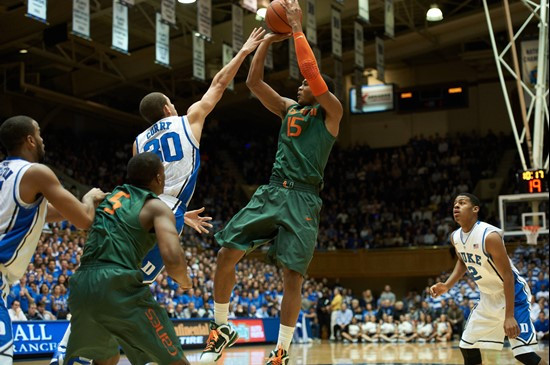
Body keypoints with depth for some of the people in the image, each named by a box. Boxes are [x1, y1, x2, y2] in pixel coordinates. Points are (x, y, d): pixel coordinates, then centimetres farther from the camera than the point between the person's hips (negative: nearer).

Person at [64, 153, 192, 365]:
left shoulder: (114, 195, 24)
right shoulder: (157, 207, 4)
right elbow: (173, 258, -12)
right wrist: (184, 281, 10)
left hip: (82, 285, 7)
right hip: (118, 287, -7)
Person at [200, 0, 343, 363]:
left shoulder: (331, 111, 3)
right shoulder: (288, 108, 19)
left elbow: (311, 71, -11)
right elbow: (253, 81, 12)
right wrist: (269, 40, 8)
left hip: (303, 199, -5)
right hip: (272, 191, 5)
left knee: (293, 275, -5)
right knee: (226, 254, -4)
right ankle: (222, 329, 11)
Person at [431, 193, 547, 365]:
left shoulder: (490, 235, -27)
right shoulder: (455, 237, -3)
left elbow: (508, 276, -26)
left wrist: (509, 316, -29)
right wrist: (447, 286, 3)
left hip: (512, 293, -8)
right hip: (488, 297, 8)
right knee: (467, 346, 10)